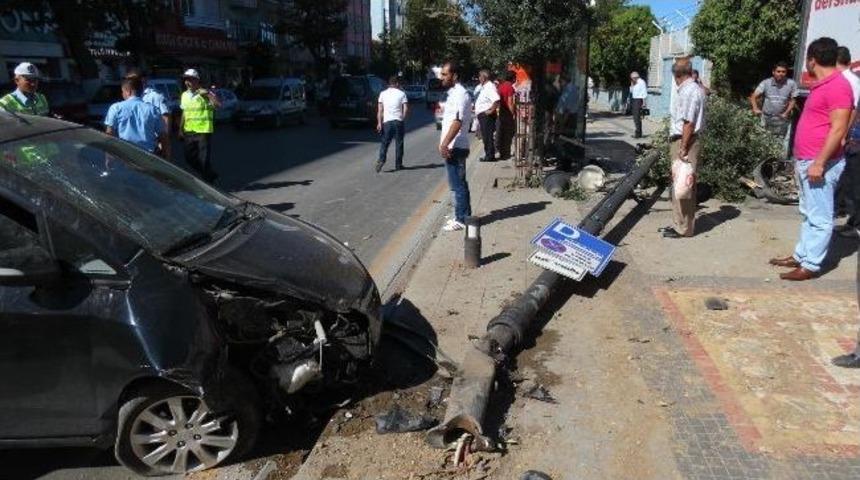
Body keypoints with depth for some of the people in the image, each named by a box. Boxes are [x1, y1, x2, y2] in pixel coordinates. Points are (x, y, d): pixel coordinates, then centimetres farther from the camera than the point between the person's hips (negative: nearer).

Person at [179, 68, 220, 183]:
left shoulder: (205, 94, -9)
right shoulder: (184, 95, 11)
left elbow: (218, 105, -25)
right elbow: (184, 113, 20)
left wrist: (208, 93, -32)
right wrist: (181, 129, 17)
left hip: (203, 131, -7)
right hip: (188, 132, 7)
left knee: (204, 159, -3)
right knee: (190, 159, 12)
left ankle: (208, 181, 15)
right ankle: (210, 175, 30)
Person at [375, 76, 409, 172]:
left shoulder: (383, 93, 6)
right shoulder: (402, 93, 1)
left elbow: (380, 109, 1)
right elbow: (406, 109, -4)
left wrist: (379, 123, 0)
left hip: (386, 121, 1)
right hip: (398, 121, -1)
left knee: (385, 142, 6)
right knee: (399, 143, 8)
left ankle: (381, 160, -16)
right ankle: (398, 164, 11)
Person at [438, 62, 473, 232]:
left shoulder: (460, 94, -16)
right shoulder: (453, 93, 16)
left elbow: (457, 122, -24)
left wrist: (445, 144, -25)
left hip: (455, 147, -10)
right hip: (453, 147, 10)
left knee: (457, 185, -4)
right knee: (459, 184, 15)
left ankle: (461, 220, 2)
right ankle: (463, 216, 23)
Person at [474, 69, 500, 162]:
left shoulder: (489, 87, -16)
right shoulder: (484, 87, 17)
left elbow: (496, 100, -30)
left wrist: (491, 110, -24)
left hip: (486, 115, -11)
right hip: (482, 115, 11)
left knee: (488, 136, -8)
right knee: (486, 136, 13)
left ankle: (490, 155, -5)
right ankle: (488, 155, 19)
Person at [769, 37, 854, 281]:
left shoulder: (837, 86, -16)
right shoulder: (821, 85, 16)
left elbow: (838, 129, -22)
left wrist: (819, 163, -23)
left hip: (821, 164, -10)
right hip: (807, 161, 10)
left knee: (819, 218, -2)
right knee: (808, 214, 16)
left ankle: (811, 265, 3)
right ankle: (801, 255, 25)